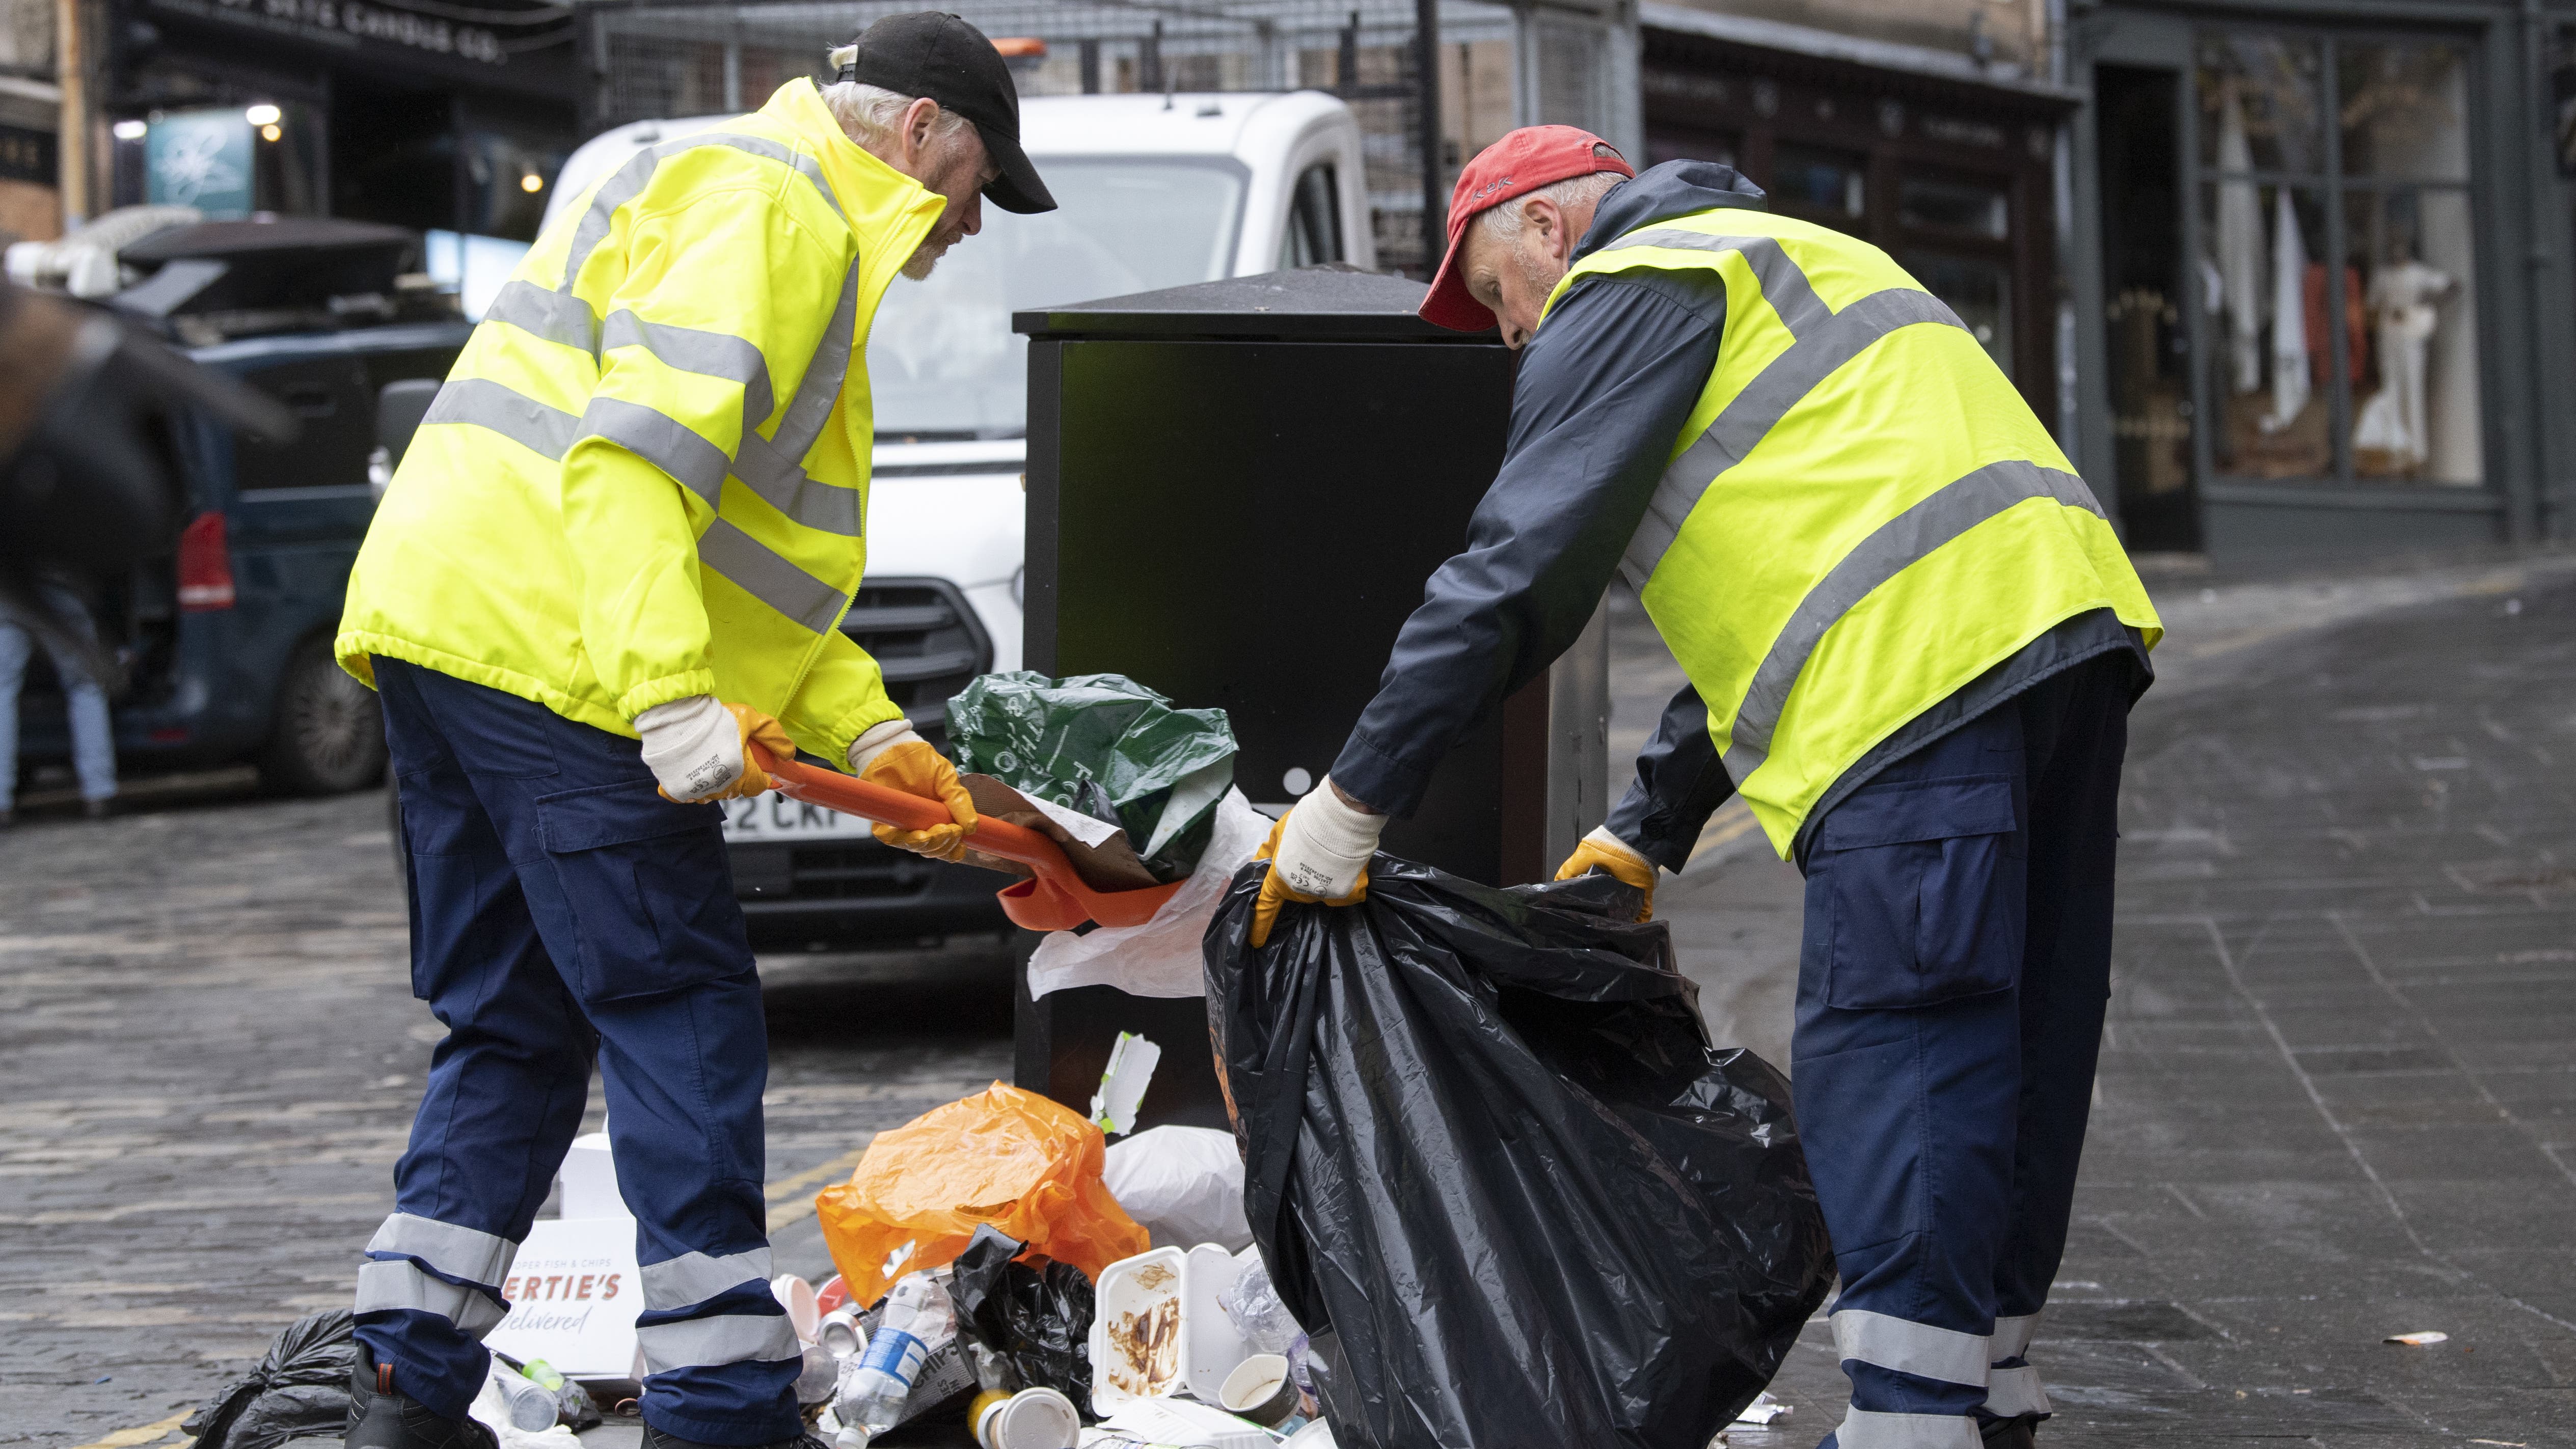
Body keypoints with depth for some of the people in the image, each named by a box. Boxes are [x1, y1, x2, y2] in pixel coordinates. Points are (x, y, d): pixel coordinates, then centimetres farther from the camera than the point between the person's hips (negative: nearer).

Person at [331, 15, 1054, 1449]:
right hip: (544, 646, -11)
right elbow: (636, 455, -21)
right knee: (684, 1020, -7)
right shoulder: (767, 205, -7)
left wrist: (872, 733, 17)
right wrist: (674, 698, -28)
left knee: (517, 1027, 14)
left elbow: (749, 555, 28)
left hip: (440, 634, 11)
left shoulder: (797, 234, 28)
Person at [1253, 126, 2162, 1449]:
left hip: (1927, 679, -10)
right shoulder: (1780, 260, 36)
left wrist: (1352, 802, -1)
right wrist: (1642, 835, 33)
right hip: (2071, 625, 10)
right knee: (2010, 1054, 12)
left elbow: (1518, 570, -4)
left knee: (1886, 1055, -12)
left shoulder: (1629, 289, 5)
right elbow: (1763, 607, 35)